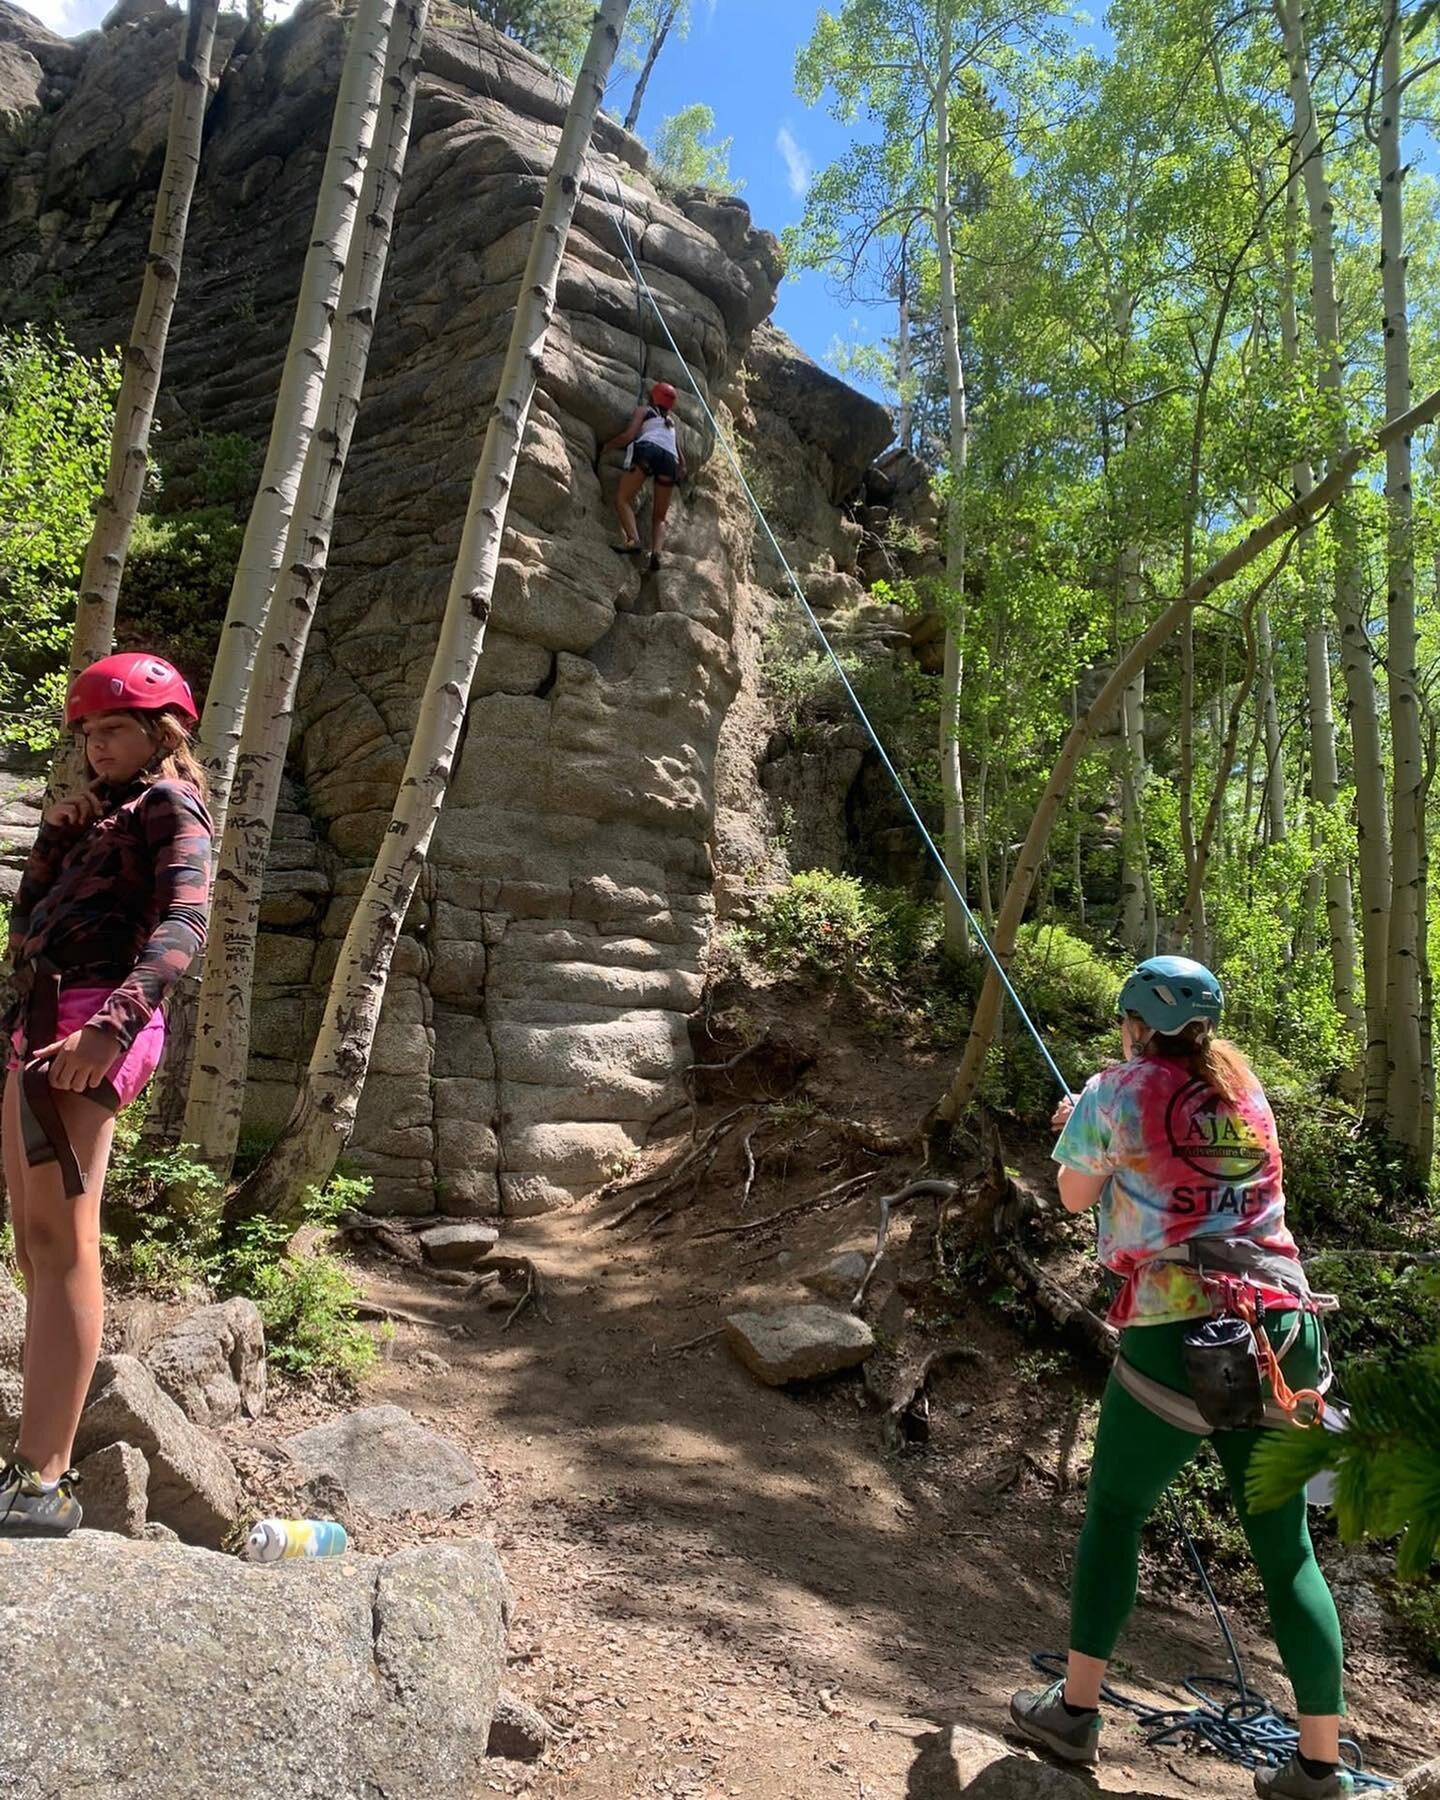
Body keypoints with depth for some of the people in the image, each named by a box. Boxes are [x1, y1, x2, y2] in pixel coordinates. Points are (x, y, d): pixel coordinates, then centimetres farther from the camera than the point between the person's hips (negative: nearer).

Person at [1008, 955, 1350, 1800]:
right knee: (1286, 1546, 13)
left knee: (1114, 1513, 14)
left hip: (1180, 1338, -4)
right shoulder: (1245, 1084, 11)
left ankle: (1076, 1707, 20)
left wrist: (1080, 1126, 26)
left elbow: (1074, 1196, 10)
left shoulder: (1119, 1091, -3)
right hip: (1281, 1332, 5)